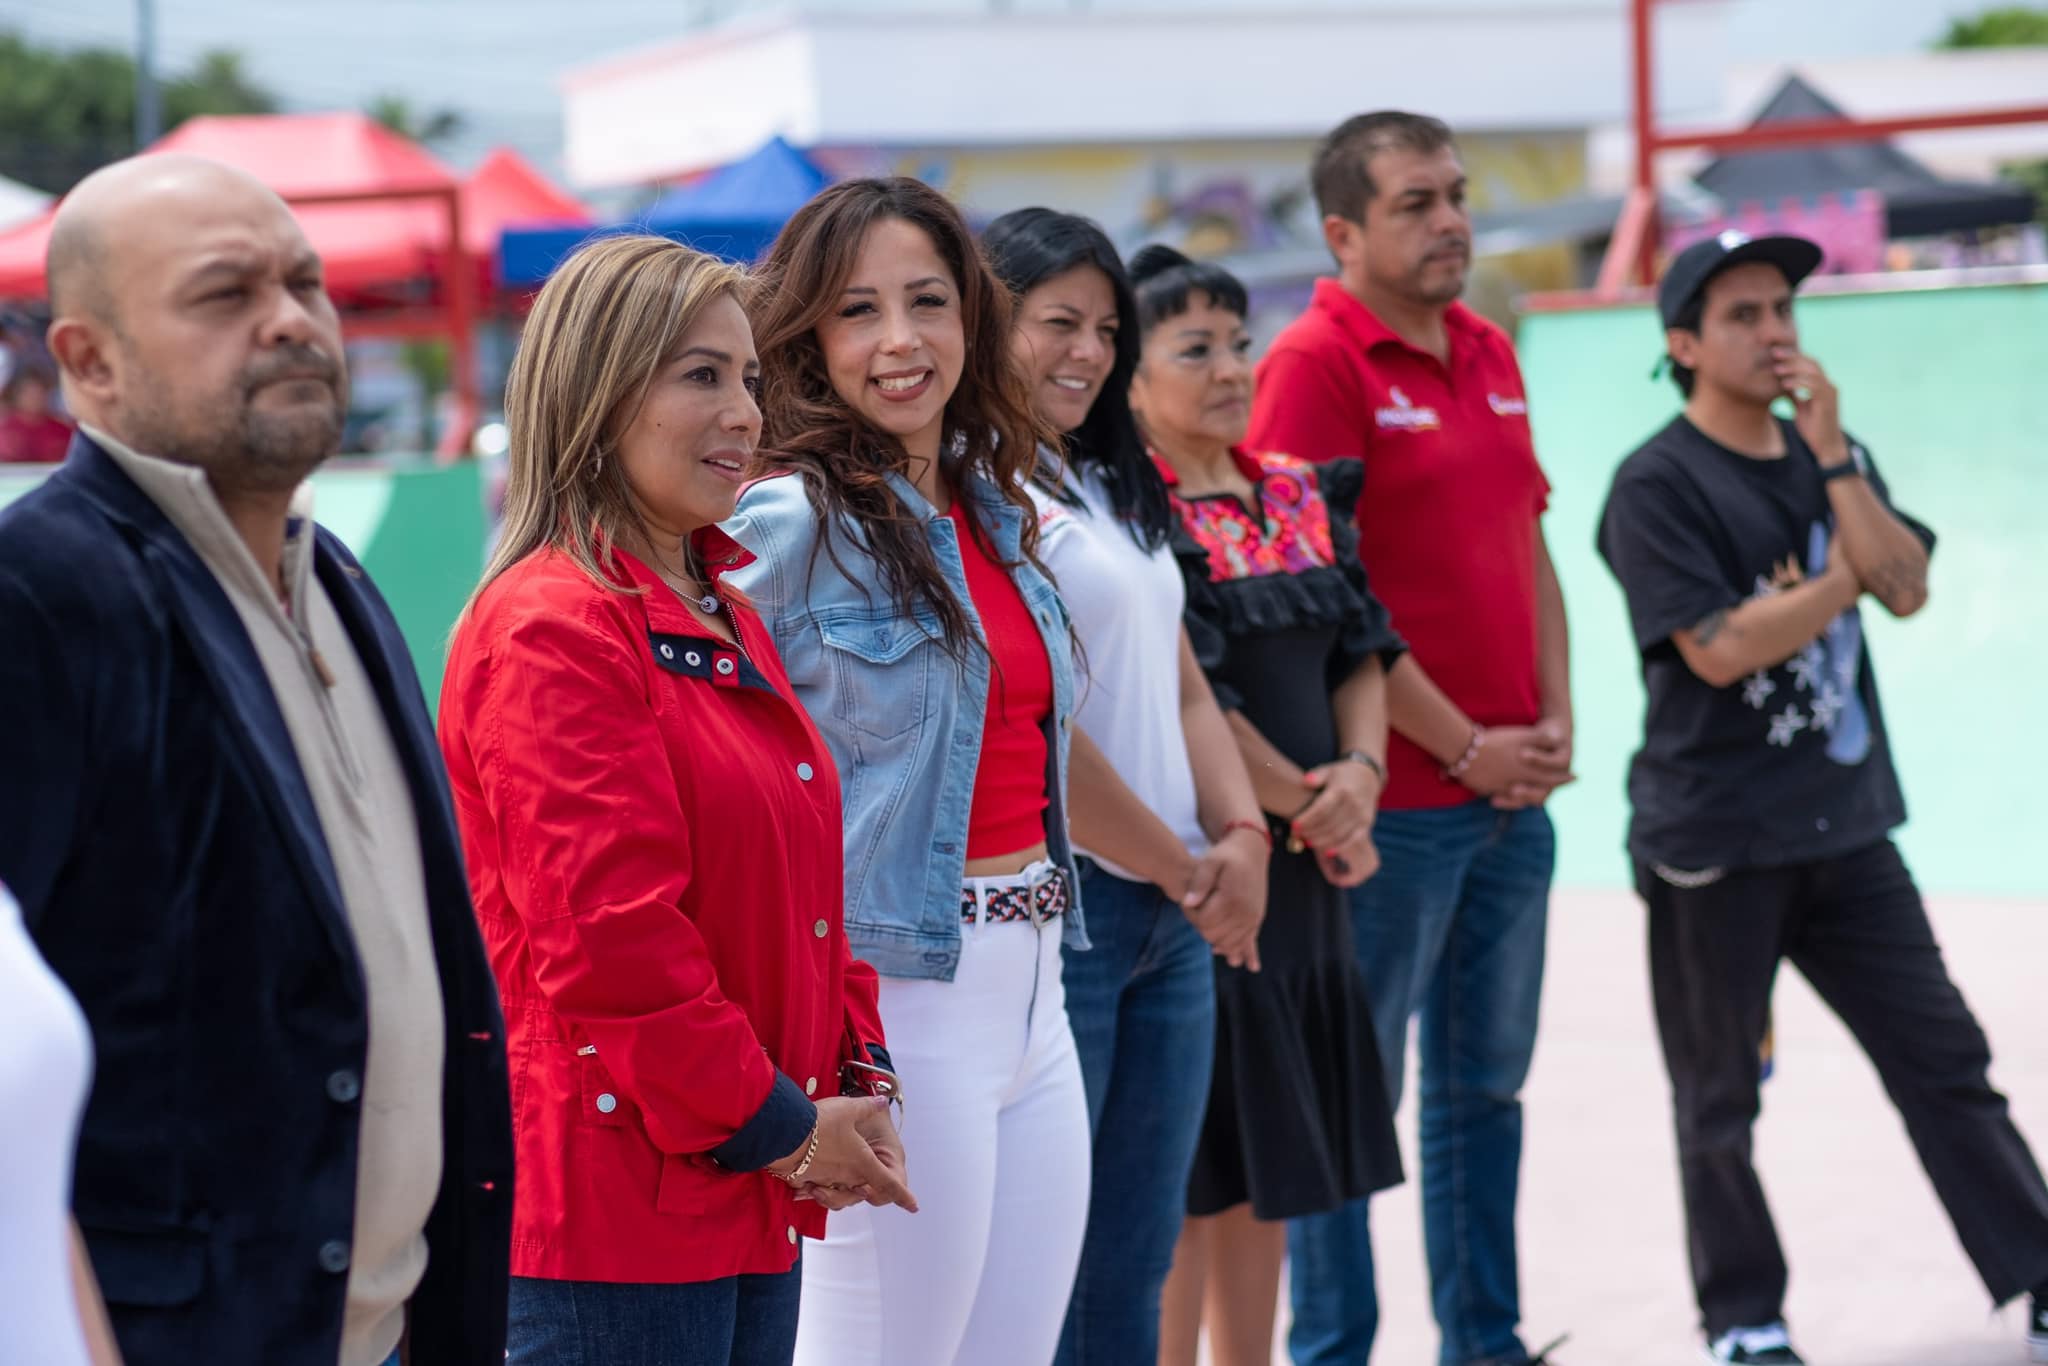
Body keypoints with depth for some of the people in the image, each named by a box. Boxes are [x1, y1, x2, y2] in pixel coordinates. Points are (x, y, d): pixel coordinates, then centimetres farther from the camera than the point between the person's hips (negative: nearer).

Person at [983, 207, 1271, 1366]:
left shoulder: (1115, 491, 18)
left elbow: (1184, 689, 17)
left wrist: (1241, 837, -2)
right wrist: (1181, 869, -8)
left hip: (1173, 920, 9)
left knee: (1134, 1267, 12)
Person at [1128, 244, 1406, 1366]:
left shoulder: (1298, 494, 11)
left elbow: (1360, 650, 10)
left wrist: (1359, 773, -8)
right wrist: (1309, 808, -10)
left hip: (1302, 866, 7)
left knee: (1267, 1163, 13)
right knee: (1186, 1175, -3)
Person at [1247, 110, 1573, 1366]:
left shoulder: (1490, 356, 12)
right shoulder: (1317, 364, -11)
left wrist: (1555, 720, 3)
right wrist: (1463, 747, -14)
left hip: (1515, 793, 8)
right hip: (1391, 802, -8)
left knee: (1488, 1083, 15)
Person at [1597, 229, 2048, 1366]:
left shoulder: (1831, 456, 10)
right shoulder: (1657, 485, -10)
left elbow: (1906, 586, -3)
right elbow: (1719, 649, -19)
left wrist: (1832, 456, -11)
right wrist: (1848, 576, -9)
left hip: (1847, 824, 5)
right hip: (1713, 843, -5)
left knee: (1944, 1060, 6)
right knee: (1719, 1100, 6)